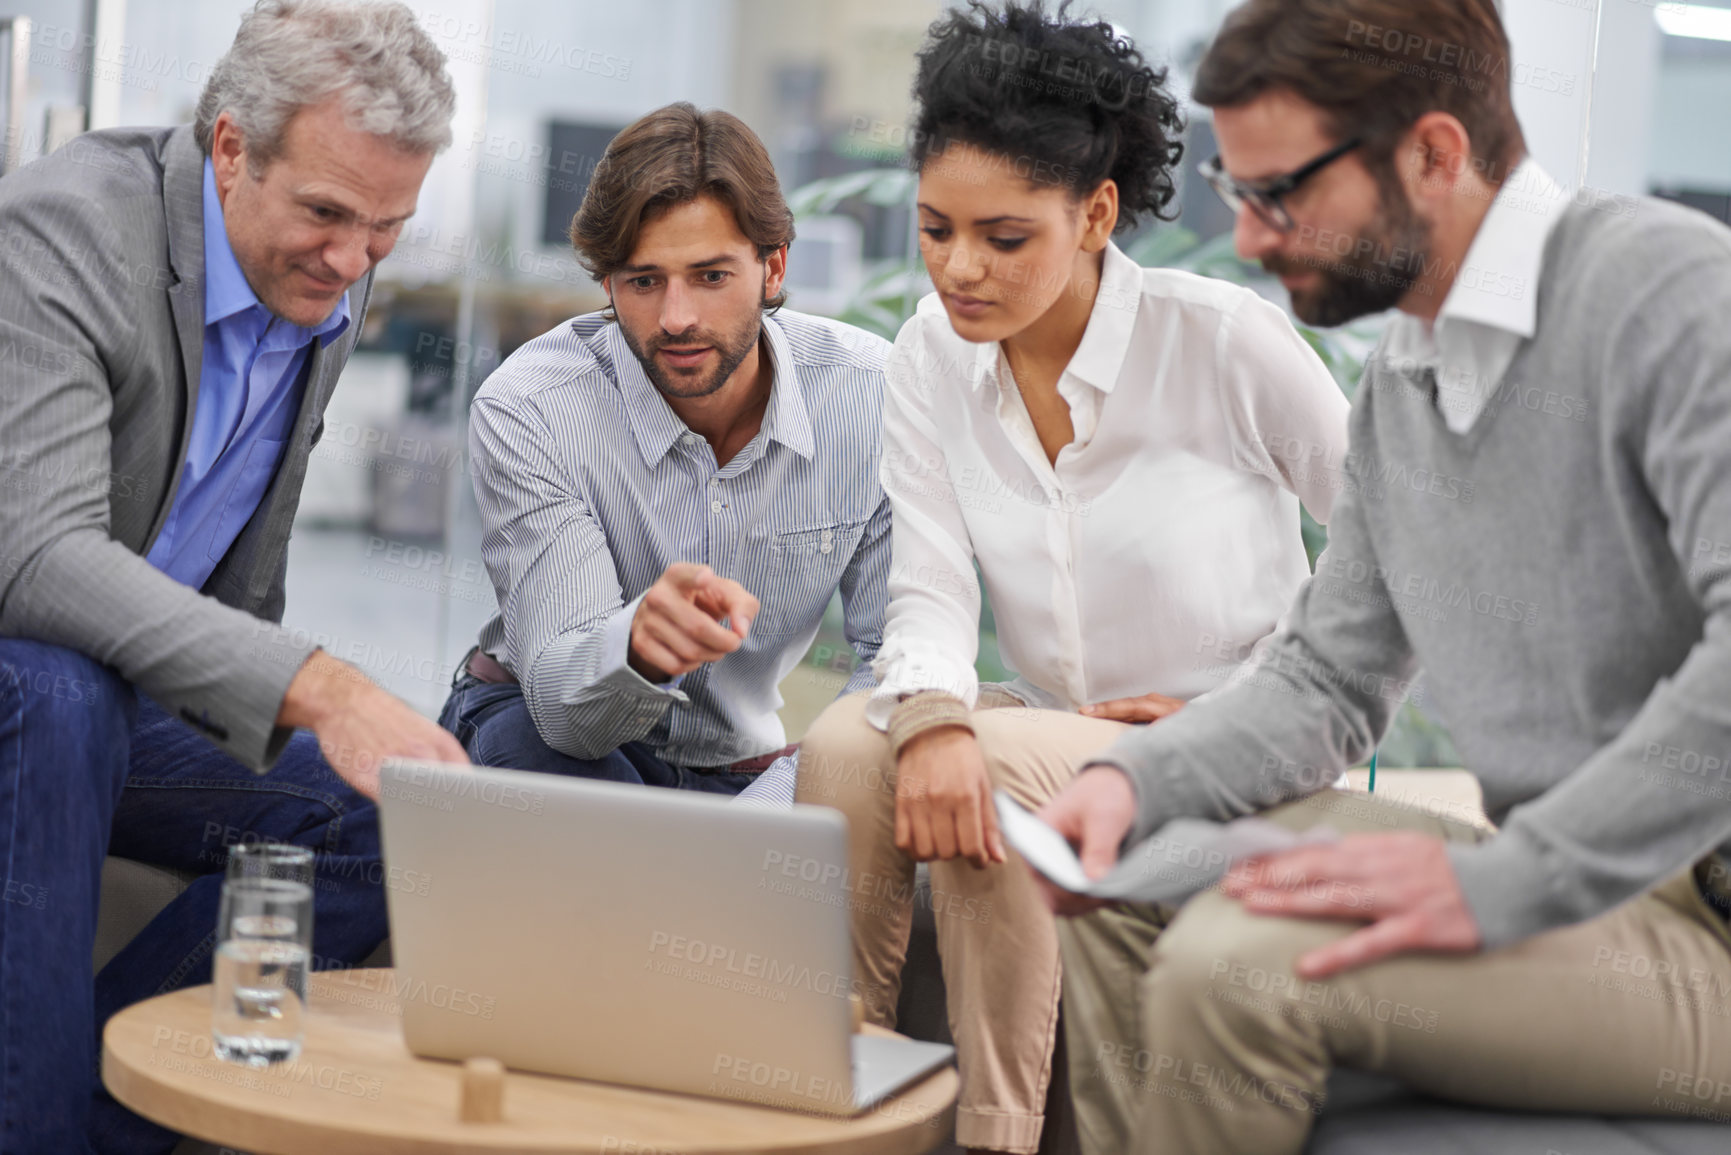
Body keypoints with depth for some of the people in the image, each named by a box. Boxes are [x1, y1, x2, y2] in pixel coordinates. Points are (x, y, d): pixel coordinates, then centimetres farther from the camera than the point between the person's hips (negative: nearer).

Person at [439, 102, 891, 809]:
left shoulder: (872, 394, -15)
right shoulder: (527, 411, -21)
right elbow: (564, 705, -27)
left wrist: (781, 801, -27)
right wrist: (638, 644, -52)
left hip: (745, 768, 1)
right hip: (544, 736, -1)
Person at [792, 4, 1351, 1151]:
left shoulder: (1223, 338, -15)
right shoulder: (933, 352, -1)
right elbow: (930, 591, -8)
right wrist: (931, 714, -29)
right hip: (1052, 732, 4)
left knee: (1001, 764, -31)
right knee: (848, 745, -24)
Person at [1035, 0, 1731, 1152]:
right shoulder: (1398, 382, 12)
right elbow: (1330, 679, 17)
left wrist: (1500, 883, -27)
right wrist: (1134, 777, -1)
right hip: (1558, 873, 9)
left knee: (1234, 969, -23)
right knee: (1125, 882, 7)